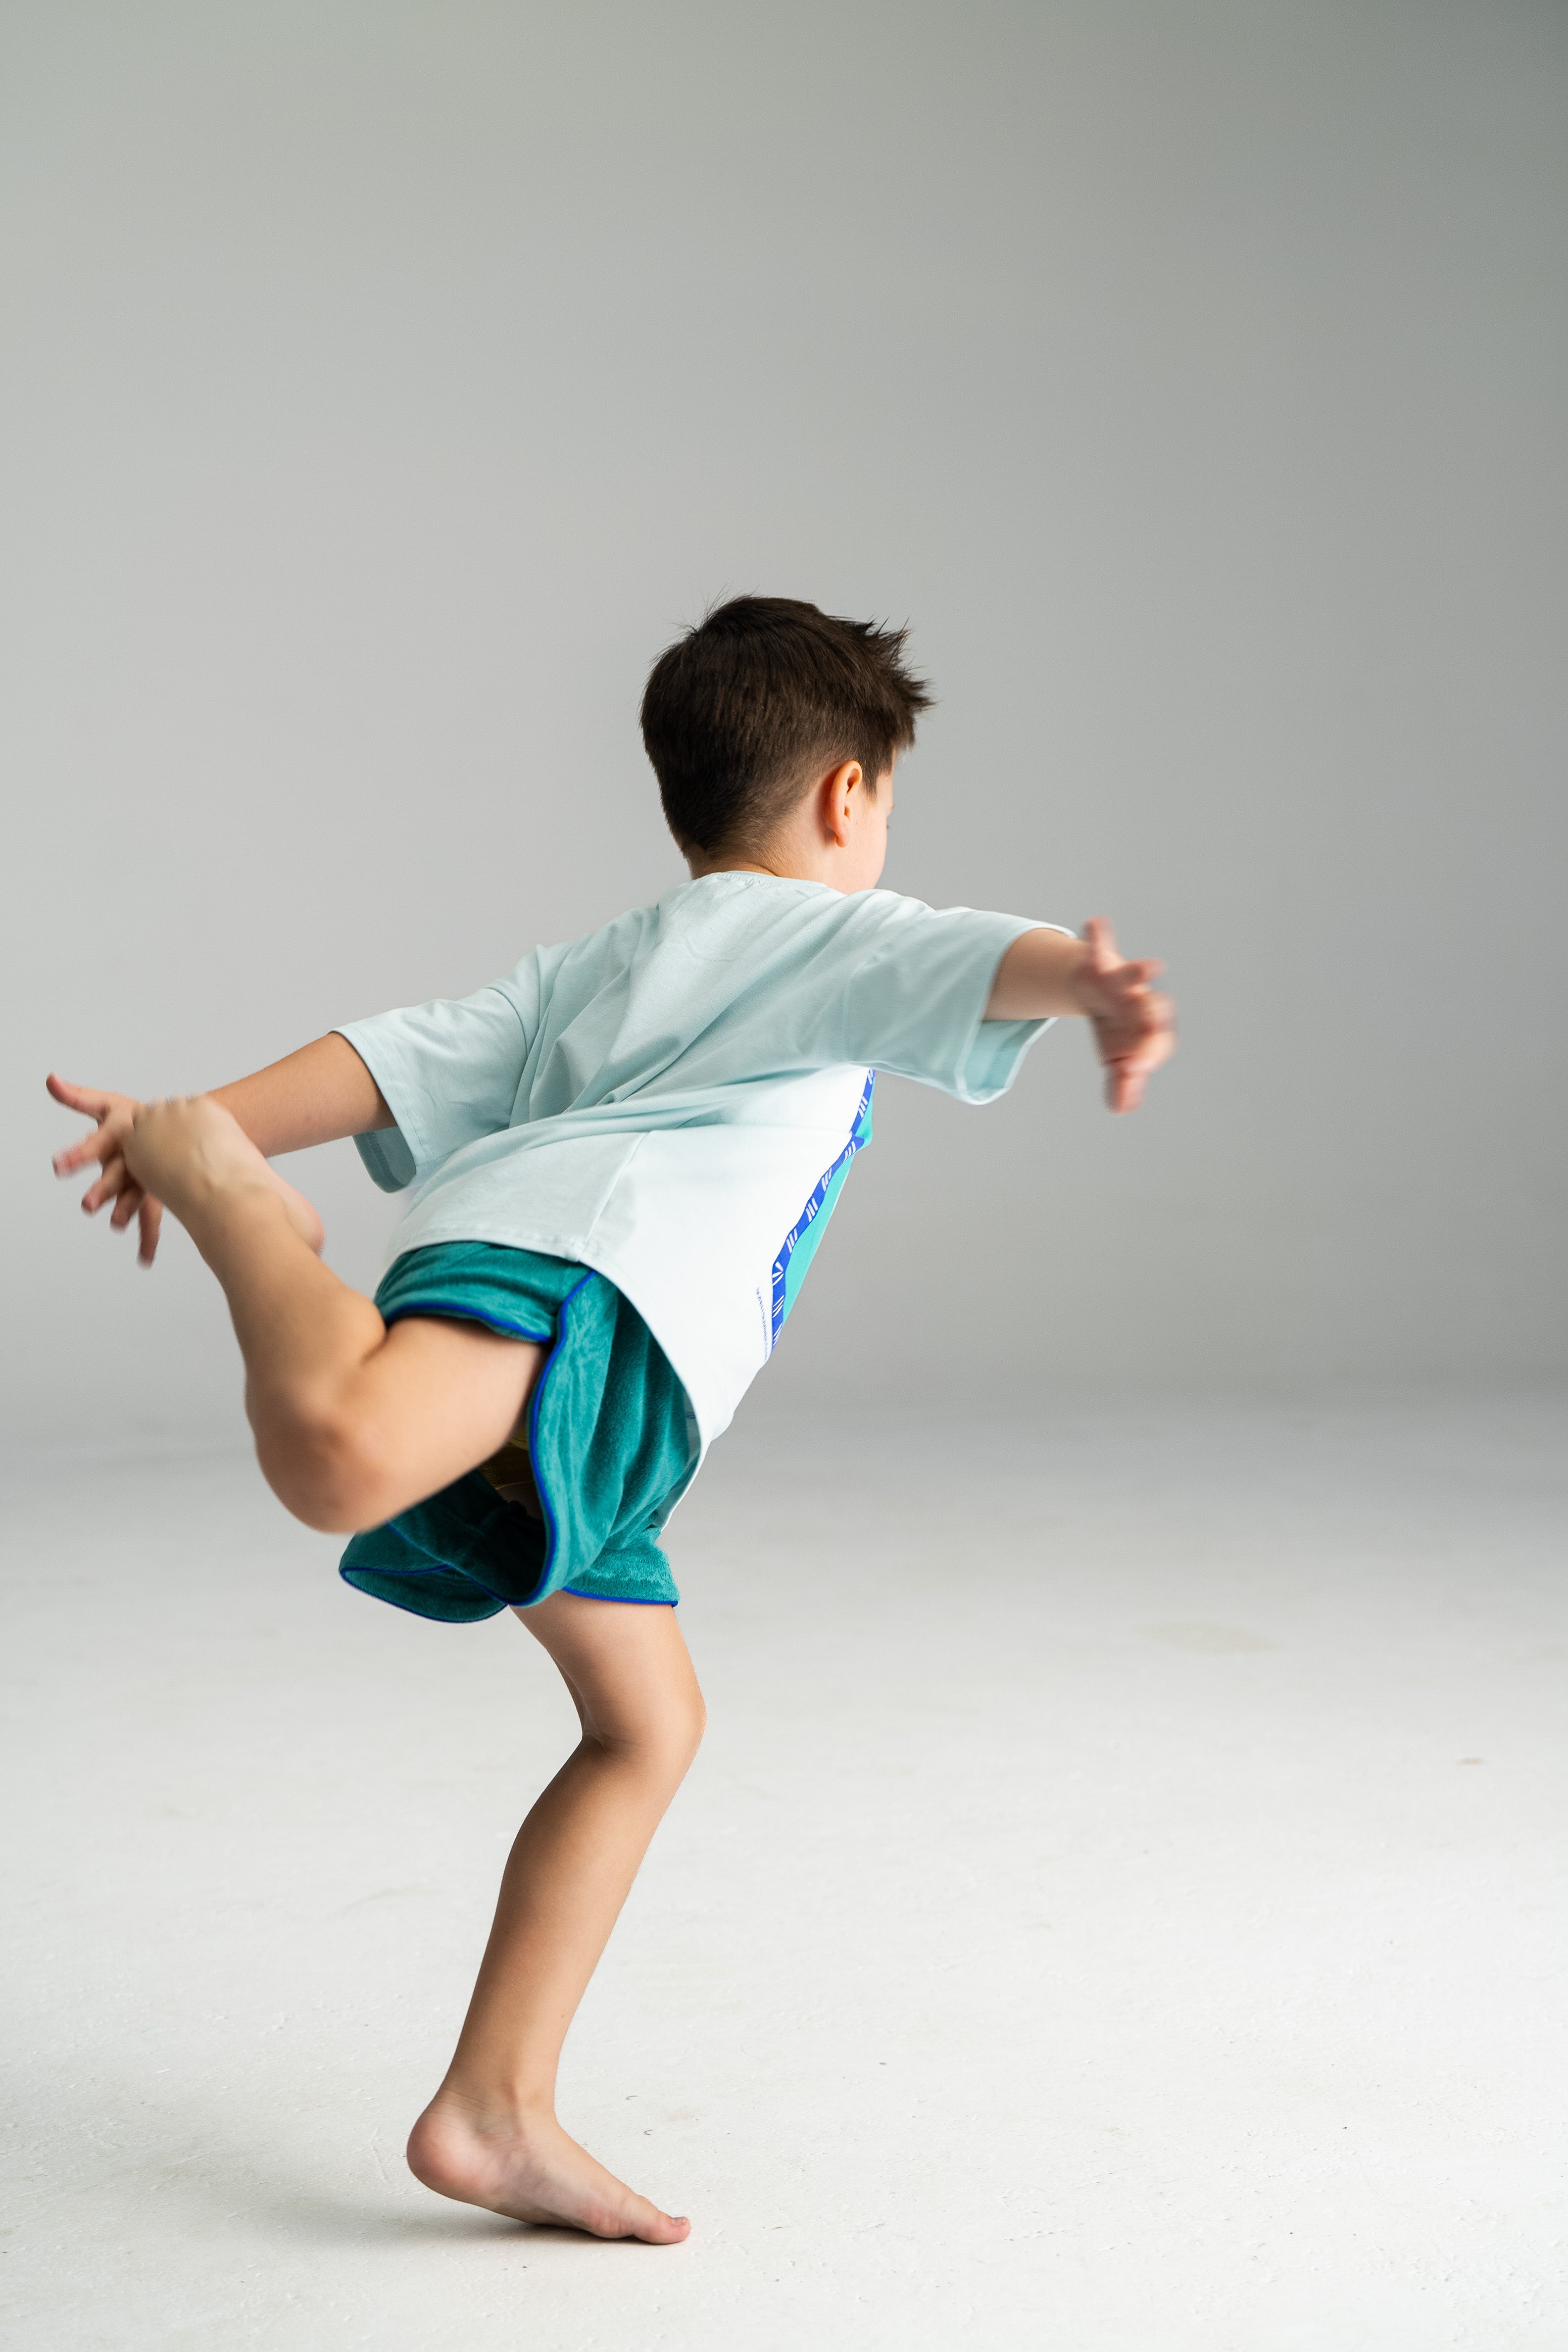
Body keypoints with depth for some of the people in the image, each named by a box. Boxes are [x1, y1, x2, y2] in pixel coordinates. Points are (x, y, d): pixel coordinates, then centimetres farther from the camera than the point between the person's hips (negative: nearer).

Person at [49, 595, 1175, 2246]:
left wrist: (217, 1113, 15)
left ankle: (497, 2115, 16)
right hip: (587, 1262, -8)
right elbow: (972, 961, -6)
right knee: (344, 1459, -39)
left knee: (647, 1725, 16)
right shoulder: (840, 935, 17)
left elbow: (402, 1058, 25)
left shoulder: (593, 967, 39)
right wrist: (1089, 979, -26)